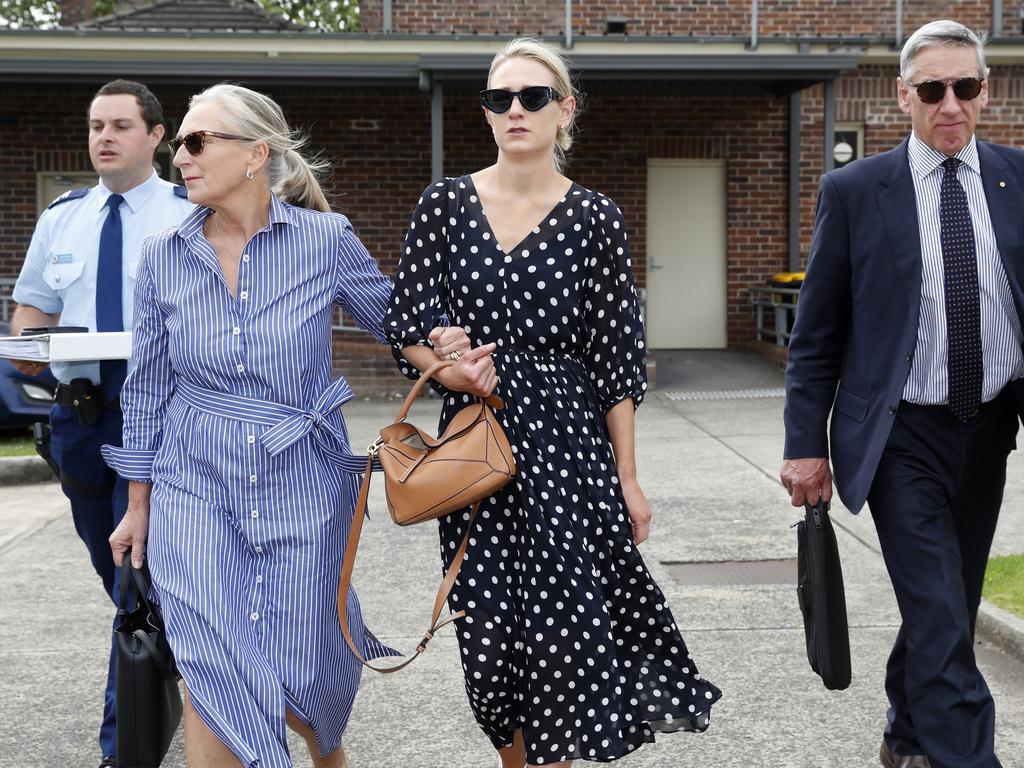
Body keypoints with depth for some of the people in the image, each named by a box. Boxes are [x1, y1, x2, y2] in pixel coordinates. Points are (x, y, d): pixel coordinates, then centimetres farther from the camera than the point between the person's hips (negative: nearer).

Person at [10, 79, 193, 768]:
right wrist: (26, 347, -6)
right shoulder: (61, 218, 12)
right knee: (112, 565, 16)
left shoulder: (190, 217, -2)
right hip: (80, 412, 5)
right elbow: (33, 304, 16)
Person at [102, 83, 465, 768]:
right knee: (213, 674, -9)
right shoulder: (165, 256, 1)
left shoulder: (326, 239, -6)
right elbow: (148, 387, 9)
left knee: (303, 674, 7)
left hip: (302, 484, -1)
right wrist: (139, 504, 12)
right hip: (196, 487, 1)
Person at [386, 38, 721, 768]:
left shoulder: (594, 217, -1)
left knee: (562, 624, -3)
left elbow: (617, 355, 0)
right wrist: (449, 368, -15)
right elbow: (407, 327, 6)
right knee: (490, 627, 6)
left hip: (566, 440, -2)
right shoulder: (446, 205, 3)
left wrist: (628, 479, -2)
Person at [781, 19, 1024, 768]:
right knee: (942, 623, -8)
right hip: (903, 438, -4)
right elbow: (816, 333, -2)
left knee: (946, 609, 17)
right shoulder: (854, 191, -5)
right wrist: (806, 443, -5)